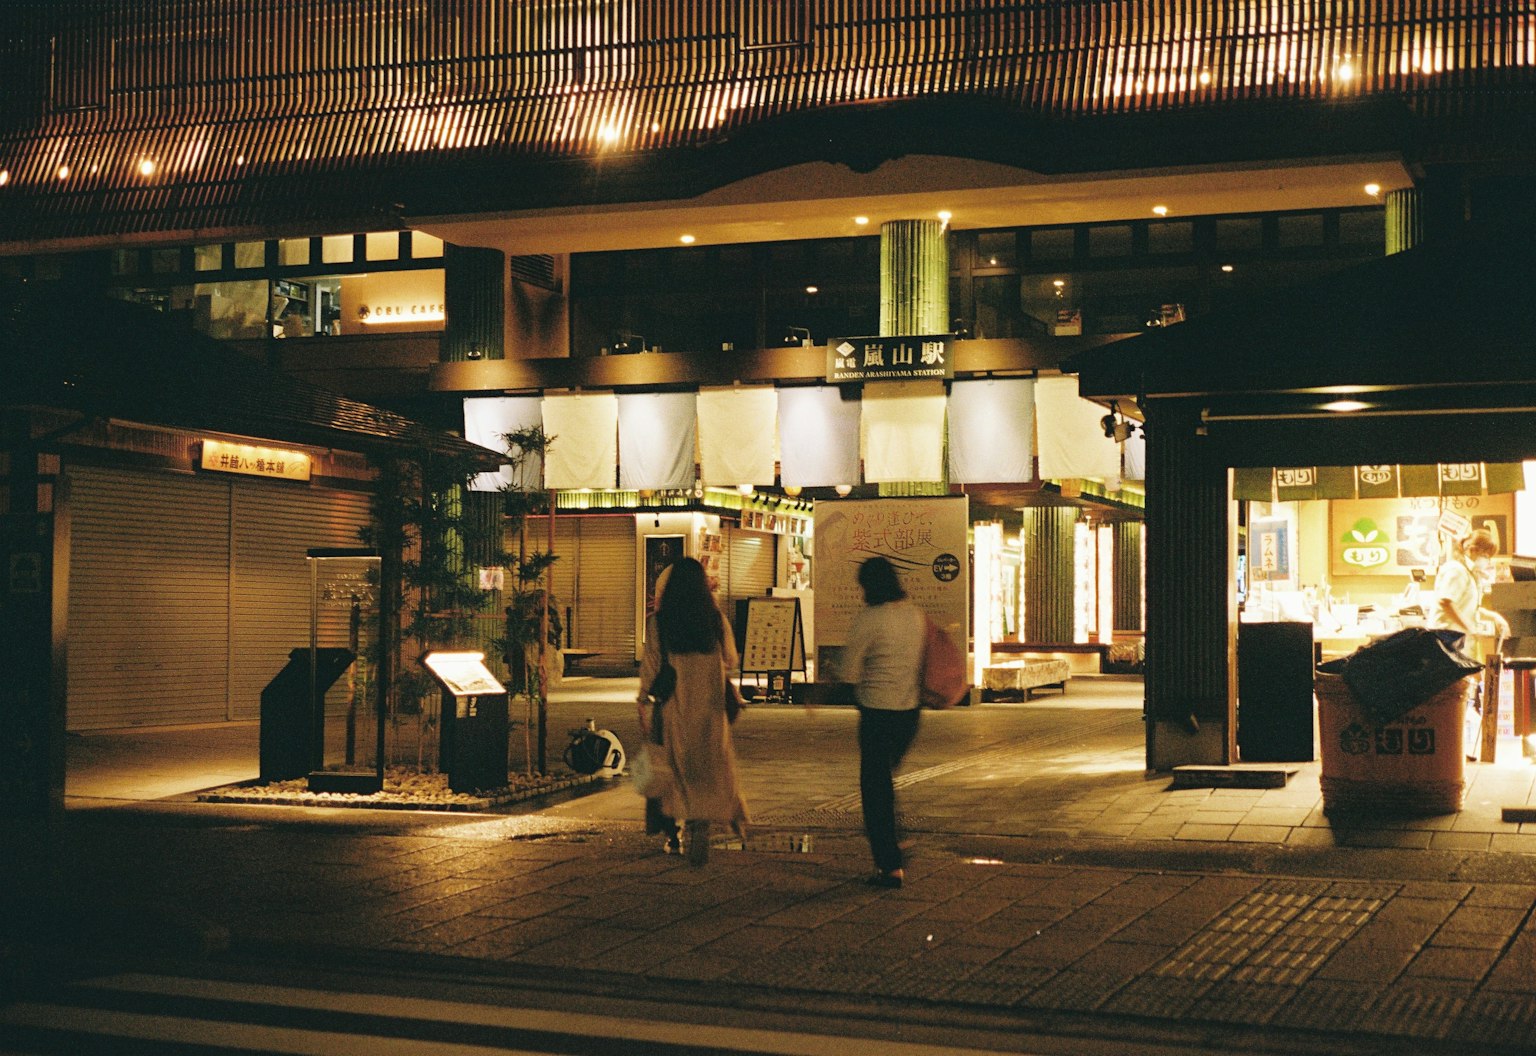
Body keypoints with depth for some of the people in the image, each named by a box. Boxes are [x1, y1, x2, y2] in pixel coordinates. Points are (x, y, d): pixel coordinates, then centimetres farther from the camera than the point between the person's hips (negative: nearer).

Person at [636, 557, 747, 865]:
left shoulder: (658, 622, -6)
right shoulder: (717, 620, -3)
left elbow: (650, 666, -4)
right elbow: (730, 661, 7)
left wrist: (644, 704, 5)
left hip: (673, 705, 0)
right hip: (709, 708, 0)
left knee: (675, 769, 14)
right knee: (710, 769, 6)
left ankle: (672, 835, 20)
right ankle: (702, 825, -15)